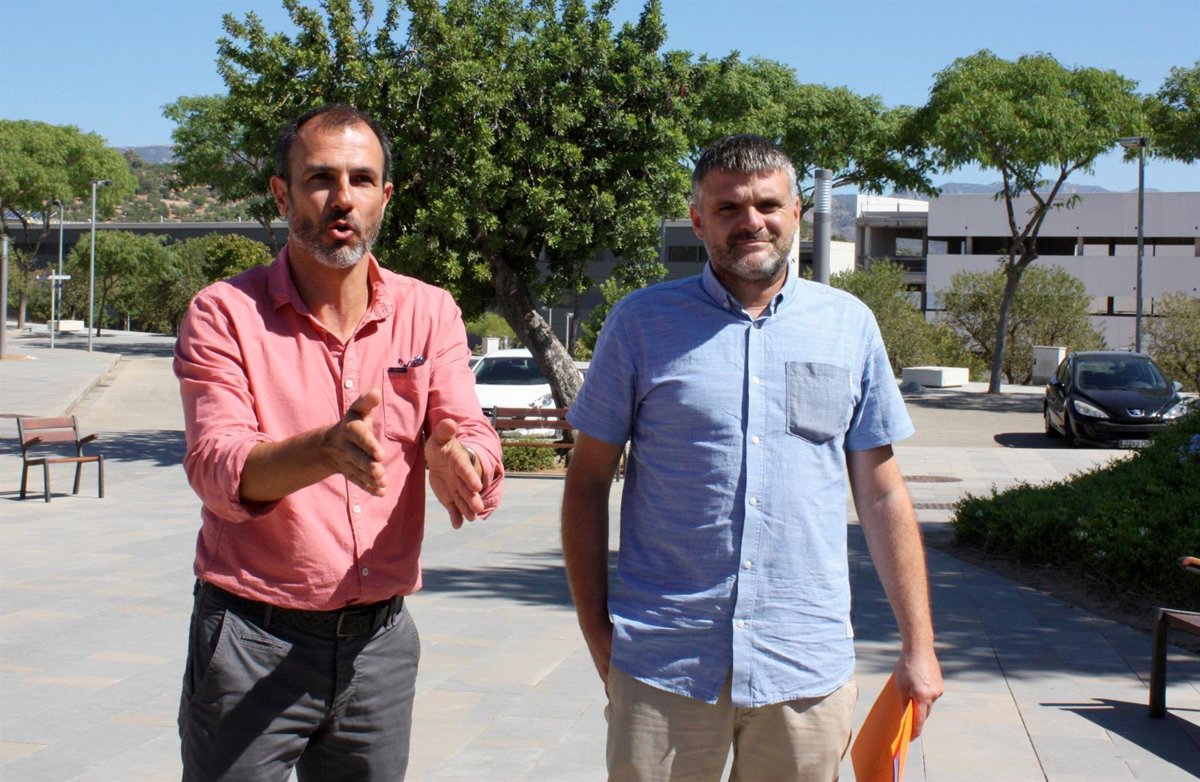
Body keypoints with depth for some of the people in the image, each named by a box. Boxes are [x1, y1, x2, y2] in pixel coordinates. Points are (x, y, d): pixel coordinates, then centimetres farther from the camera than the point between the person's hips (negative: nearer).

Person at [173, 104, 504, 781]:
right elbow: (217, 471, -17)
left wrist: (455, 458, -31)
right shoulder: (225, 313, -6)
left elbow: (474, 440, -6)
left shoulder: (430, 312, 3)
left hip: (382, 641, 3)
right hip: (253, 641, -3)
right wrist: (328, 450, -37)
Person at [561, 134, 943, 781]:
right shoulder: (641, 321, 1)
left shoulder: (851, 326, 6)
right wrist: (597, 632, 0)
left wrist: (919, 646, 6)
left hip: (808, 668, 2)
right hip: (662, 662, -1)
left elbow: (882, 495, 9)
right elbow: (588, 480, 4)